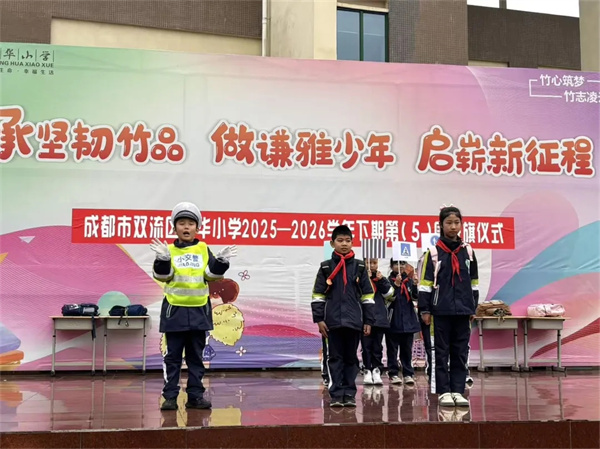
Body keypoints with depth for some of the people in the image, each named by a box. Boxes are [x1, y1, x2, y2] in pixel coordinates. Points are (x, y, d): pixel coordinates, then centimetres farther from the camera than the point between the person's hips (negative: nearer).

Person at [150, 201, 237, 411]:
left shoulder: (203, 250, 5)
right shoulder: (169, 251, 0)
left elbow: (212, 274, -1)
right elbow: (162, 276, -10)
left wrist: (221, 261, -18)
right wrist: (162, 259, -27)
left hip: (199, 311, 2)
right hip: (175, 310, -2)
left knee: (196, 356, 9)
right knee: (173, 356, 2)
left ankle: (195, 395, 16)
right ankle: (170, 396, 7)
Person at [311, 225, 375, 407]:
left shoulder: (359, 267, 6)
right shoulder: (326, 267, 4)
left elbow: (368, 296, 7)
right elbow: (318, 296, 4)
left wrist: (368, 320, 3)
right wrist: (319, 319, -3)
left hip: (354, 321, 1)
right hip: (333, 321, -1)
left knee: (351, 357, 7)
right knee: (335, 358, 3)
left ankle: (349, 394, 13)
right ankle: (336, 394, 7)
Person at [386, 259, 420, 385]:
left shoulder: (409, 280, 7)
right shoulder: (389, 280, -2)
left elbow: (415, 296, -4)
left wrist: (415, 284, -20)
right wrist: (396, 284, -23)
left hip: (408, 319, 3)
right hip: (393, 320, -3)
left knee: (407, 348, 8)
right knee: (392, 348, 3)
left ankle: (408, 373, 12)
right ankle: (393, 373, 9)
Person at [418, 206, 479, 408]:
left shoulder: (468, 252, 8)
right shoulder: (433, 253, -2)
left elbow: (474, 282, 14)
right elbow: (425, 283, -2)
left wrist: (473, 308, 12)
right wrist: (425, 310, -5)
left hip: (462, 311, 3)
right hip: (441, 311, -3)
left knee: (461, 352, 6)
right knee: (441, 352, 3)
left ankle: (458, 391, 14)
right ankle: (444, 392, 9)